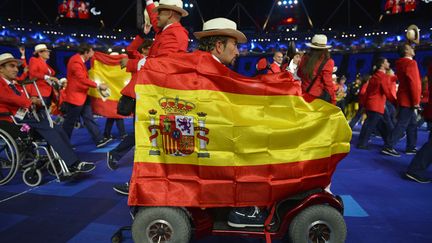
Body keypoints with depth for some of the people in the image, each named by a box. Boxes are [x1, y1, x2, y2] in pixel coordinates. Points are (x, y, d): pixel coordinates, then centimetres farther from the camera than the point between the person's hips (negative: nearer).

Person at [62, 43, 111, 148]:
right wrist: (98, 85, -24)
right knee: (70, 122, 3)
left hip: (82, 95, 10)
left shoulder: (80, 60, 12)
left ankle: (99, 139, 7)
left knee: (89, 119, 6)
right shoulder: (76, 62, -20)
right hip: (75, 96, -10)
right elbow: (82, 79, -27)